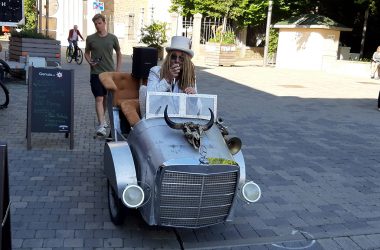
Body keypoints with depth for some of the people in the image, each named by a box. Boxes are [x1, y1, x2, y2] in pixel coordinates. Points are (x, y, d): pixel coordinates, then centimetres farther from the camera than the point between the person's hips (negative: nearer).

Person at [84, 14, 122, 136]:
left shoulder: (112, 38, 3)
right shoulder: (90, 38, 2)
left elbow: (119, 53, 13)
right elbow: (86, 53, 15)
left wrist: (118, 69, 7)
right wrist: (90, 62, -6)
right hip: (96, 73, -2)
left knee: (106, 97, 14)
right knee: (99, 98, -10)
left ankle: (102, 118, 34)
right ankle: (101, 125, -14)